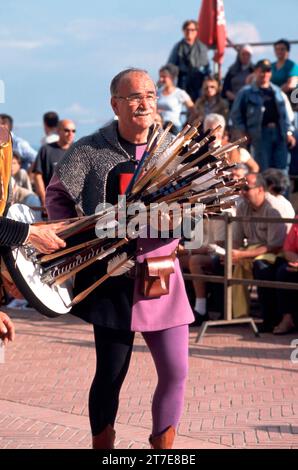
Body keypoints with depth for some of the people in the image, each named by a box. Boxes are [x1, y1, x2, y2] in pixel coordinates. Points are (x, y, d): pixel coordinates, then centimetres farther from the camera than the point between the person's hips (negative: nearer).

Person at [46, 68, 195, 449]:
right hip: (113, 277, -3)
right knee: (111, 374, 4)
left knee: (175, 372, 1)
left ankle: (162, 447, 19)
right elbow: (56, 195, 4)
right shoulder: (92, 150, -4)